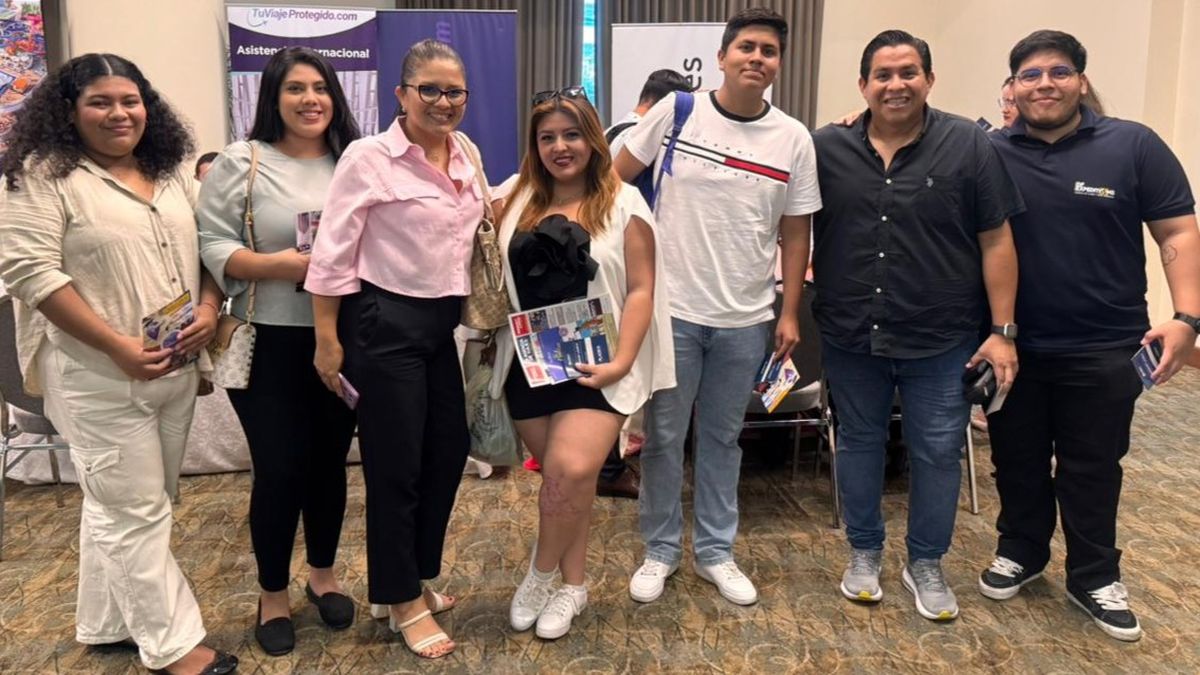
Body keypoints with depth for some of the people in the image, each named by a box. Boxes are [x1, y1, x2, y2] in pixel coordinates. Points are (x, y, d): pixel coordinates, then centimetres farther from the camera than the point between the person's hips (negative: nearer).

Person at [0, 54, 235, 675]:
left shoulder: (171, 172, 11)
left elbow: (207, 247, 14)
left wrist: (208, 310, -6)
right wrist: (117, 346, -21)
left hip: (177, 367, 7)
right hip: (99, 375, -6)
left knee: (130, 502, 16)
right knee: (134, 510, 1)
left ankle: (106, 622, 32)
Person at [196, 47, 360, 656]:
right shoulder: (241, 163, -3)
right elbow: (211, 246, -8)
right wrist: (276, 265, -21)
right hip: (270, 345, -3)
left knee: (329, 461, 13)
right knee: (279, 469, 2)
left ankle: (323, 573, 35)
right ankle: (272, 593, 25)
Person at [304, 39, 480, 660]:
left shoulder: (466, 152, 7)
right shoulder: (369, 157, -12)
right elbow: (333, 254, -12)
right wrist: (327, 340, -12)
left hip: (443, 323, 7)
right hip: (387, 323, -7)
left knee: (449, 451, 14)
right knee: (396, 463, 4)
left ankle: (413, 576, 35)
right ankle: (401, 600, 23)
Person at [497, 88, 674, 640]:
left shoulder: (624, 204, -3)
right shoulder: (519, 201, 9)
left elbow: (640, 290, -6)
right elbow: (501, 281, 13)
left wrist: (621, 361, -15)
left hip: (594, 366, -4)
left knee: (572, 471, -18)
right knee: (559, 476, 10)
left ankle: (541, 574, 9)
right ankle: (573, 584, 28)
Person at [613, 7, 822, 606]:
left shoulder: (794, 139, 1)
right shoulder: (676, 112, -5)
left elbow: (795, 234, 5)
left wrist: (790, 314, 3)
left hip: (746, 318, 2)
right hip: (671, 308, -2)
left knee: (722, 438, 15)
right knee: (663, 436, 8)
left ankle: (715, 551, 30)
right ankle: (661, 549, 26)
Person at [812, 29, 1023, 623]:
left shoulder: (969, 146, -4)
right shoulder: (826, 148, -1)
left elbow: (996, 242, -3)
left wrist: (1003, 331, -6)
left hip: (942, 339, -1)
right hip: (849, 334, 2)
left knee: (937, 452, 8)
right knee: (858, 442, 14)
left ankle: (926, 564, 28)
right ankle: (864, 552, 33)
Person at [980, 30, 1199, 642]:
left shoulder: (1133, 146, -2)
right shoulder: (987, 154, -1)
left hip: (1103, 349, -1)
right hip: (1012, 347, 1)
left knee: (1092, 469, 12)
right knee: (1017, 462, 15)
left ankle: (1094, 577, 28)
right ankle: (1020, 550, 35)